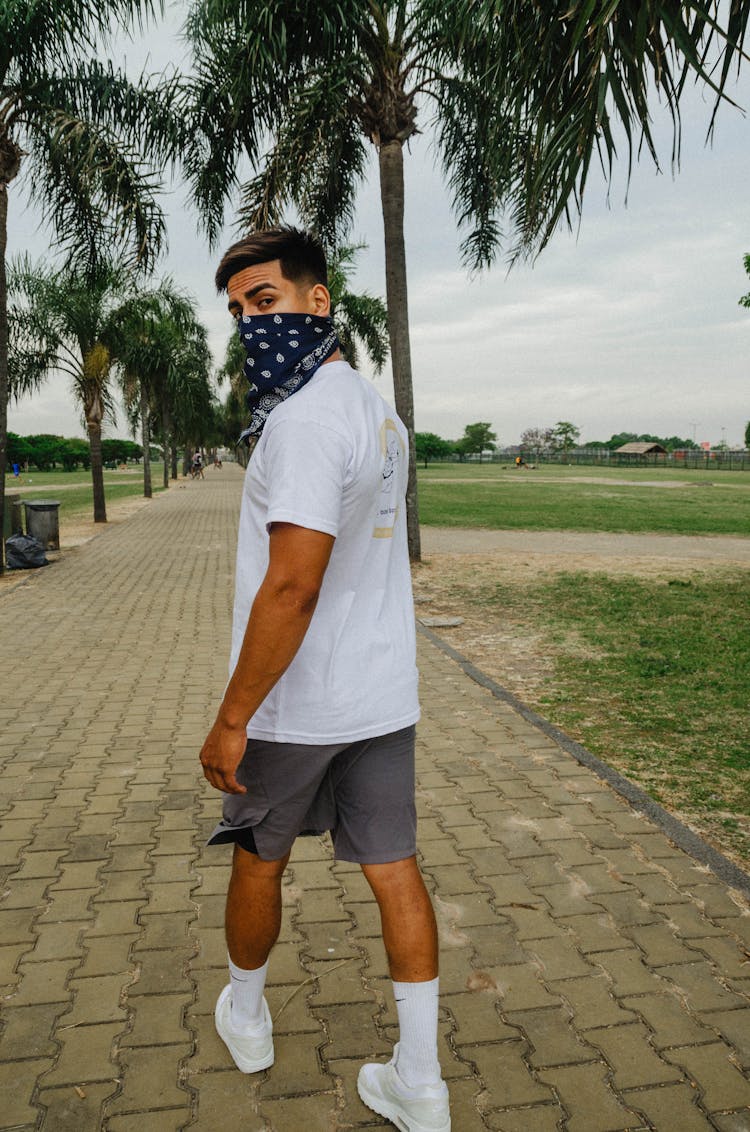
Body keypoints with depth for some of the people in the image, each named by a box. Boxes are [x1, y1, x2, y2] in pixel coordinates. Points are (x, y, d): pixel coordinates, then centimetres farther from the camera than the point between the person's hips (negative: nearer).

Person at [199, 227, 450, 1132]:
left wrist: (231, 718, -20)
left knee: (258, 858, 17)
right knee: (392, 868, 11)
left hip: (297, 706, -7)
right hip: (385, 695, 8)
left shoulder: (305, 419, -21)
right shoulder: (379, 411, 9)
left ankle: (244, 1016, 42)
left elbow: (292, 586, -27)